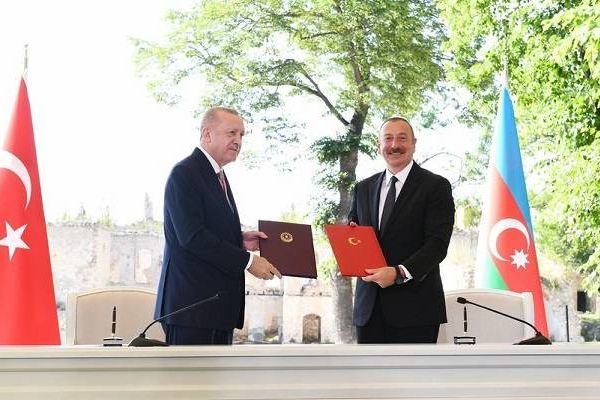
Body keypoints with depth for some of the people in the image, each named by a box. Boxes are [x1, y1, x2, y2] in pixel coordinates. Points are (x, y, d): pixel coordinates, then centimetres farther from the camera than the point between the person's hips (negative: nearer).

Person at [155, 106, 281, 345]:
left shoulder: (218, 176, 20)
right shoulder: (184, 173, -11)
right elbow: (191, 236, -20)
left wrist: (240, 240, 4)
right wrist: (247, 261, -18)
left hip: (219, 304, 10)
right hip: (191, 304, -10)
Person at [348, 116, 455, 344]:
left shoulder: (435, 186, -1)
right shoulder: (364, 188, 16)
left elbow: (437, 244, -10)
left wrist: (399, 273, -23)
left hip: (414, 306, -5)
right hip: (369, 306, 5)